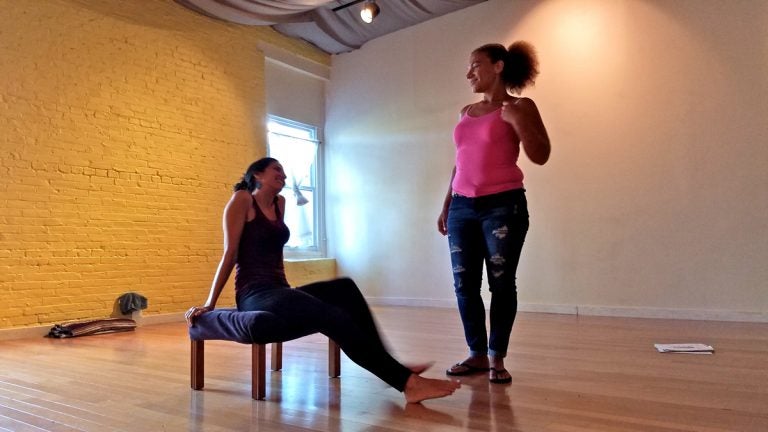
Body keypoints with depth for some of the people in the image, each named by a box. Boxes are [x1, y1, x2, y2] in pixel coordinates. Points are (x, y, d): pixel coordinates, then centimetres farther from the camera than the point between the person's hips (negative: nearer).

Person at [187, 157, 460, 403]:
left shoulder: (279, 203, 18)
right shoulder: (242, 199, -2)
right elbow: (230, 254, -6)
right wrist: (209, 303, -6)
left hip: (279, 292, 7)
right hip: (255, 296, -7)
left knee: (345, 289, -17)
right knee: (335, 318, -28)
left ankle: (390, 366, -18)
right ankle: (406, 382, -30)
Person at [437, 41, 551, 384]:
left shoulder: (520, 107, 2)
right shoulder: (467, 112, 18)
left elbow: (540, 156, -6)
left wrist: (517, 121, -19)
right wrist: (446, 206, 19)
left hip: (503, 205, -5)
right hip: (462, 207, 6)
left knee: (501, 282, -3)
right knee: (464, 284, 2)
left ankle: (497, 358, 8)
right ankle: (477, 353, 13)